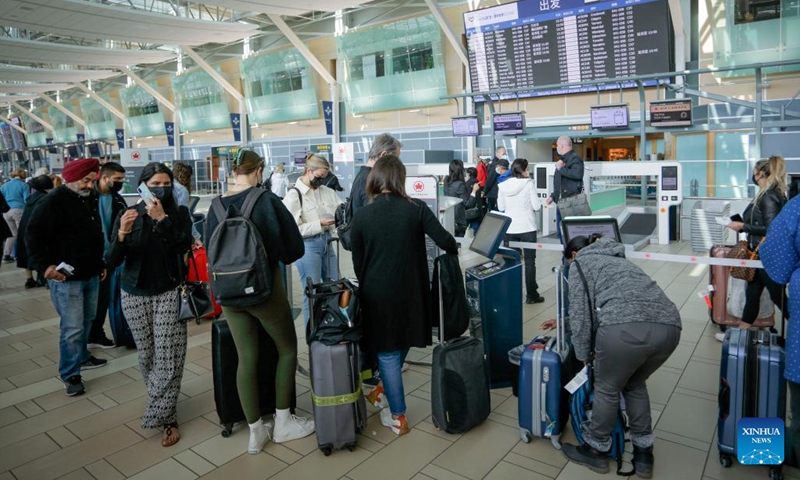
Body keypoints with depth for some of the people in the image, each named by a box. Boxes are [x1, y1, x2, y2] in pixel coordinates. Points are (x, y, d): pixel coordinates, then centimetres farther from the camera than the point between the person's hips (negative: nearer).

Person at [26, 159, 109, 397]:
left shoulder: (90, 199, 9)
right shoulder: (54, 201, -15)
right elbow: (33, 235, -16)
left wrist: (100, 263, 21)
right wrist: (44, 265, -22)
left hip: (90, 275, 8)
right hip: (66, 278, -8)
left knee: (86, 321, 20)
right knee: (72, 328, -4)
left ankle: (81, 357, 39)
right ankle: (70, 374, 10)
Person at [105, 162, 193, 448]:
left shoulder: (180, 214, -3)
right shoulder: (128, 215, -2)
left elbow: (184, 247, -19)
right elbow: (111, 262, -7)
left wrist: (162, 218, -24)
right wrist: (122, 234, -25)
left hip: (168, 294, -2)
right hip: (135, 295, 2)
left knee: (168, 358, -5)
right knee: (147, 356, 12)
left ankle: (164, 416, 8)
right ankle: (163, 408, 33)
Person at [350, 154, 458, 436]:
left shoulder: (360, 218, -4)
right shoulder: (416, 209, -7)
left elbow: (358, 265, 2)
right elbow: (447, 243, -9)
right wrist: (452, 252, 14)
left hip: (377, 295, -1)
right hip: (410, 292, 1)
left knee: (387, 354, 12)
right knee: (401, 344, 25)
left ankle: (397, 417, 22)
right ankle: (383, 389, 41)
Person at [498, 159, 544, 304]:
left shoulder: (503, 186, 0)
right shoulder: (528, 184, -10)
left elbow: (500, 207, 7)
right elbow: (537, 206, -8)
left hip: (509, 228, 3)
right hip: (527, 227, -3)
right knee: (529, 261, 6)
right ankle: (531, 295, 10)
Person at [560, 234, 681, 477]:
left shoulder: (581, 262, 18)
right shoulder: (616, 258, 39)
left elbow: (580, 313, 12)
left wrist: (584, 356, 25)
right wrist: (563, 322, 56)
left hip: (626, 327, -7)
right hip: (669, 327, 7)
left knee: (607, 388, 18)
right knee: (635, 385, 31)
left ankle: (596, 451, 36)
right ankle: (643, 455, 37)